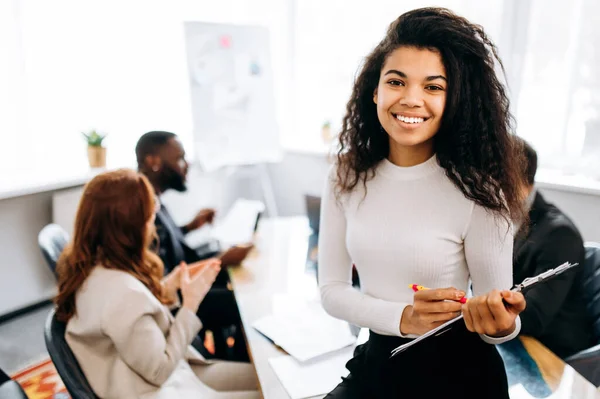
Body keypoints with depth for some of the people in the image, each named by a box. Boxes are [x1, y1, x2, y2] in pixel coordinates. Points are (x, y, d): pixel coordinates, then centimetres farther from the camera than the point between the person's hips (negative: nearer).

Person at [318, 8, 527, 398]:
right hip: (376, 362, 3)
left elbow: (501, 316, -11)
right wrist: (402, 317, -24)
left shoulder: (476, 188, -19)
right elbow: (331, 288, -7)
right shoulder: (347, 175, -8)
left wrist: (503, 325, -35)